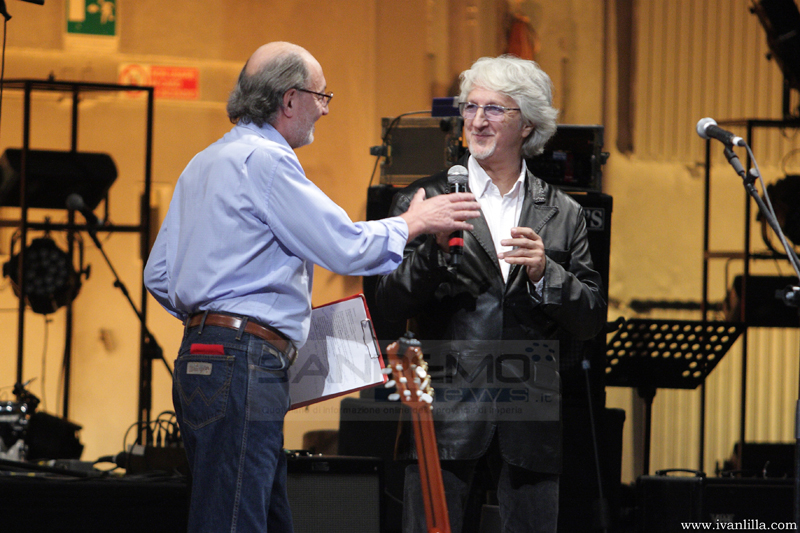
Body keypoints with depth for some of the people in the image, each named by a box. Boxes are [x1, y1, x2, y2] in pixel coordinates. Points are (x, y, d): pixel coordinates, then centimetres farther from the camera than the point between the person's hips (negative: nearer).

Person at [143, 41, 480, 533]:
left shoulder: (204, 165, 21)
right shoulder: (265, 159, -10)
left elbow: (159, 276, 23)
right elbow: (347, 247, -12)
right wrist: (413, 223, 3)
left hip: (203, 358, 10)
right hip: (243, 363, -10)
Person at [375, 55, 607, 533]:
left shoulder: (564, 215, 11)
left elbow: (592, 319, 7)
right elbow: (389, 305, 0)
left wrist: (544, 274, -10)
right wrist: (434, 247, -15)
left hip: (531, 423, 2)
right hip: (448, 419, -2)